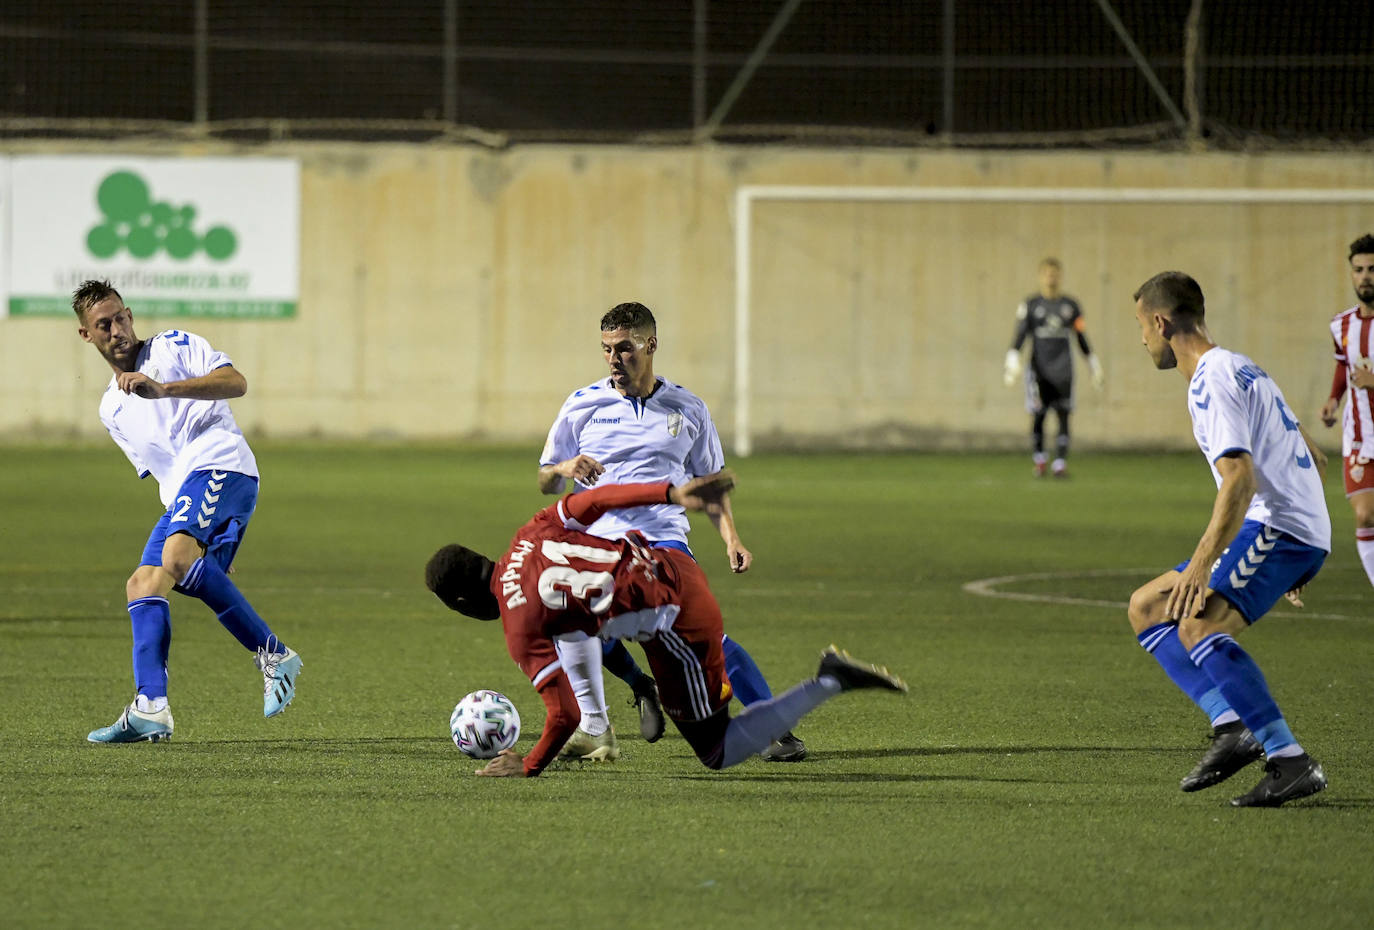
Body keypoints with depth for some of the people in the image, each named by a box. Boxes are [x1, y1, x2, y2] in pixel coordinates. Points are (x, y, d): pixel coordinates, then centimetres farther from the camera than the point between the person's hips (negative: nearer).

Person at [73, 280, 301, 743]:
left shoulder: (172, 347, 9)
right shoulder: (112, 409, 30)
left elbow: (235, 382, -7)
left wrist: (163, 389, -20)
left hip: (220, 464, -8)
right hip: (179, 498, 8)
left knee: (176, 557, -31)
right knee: (142, 586, -7)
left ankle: (273, 654, -28)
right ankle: (150, 710, -16)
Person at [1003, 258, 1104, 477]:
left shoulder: (1070, 305, 10)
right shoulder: (1030, 304, 4)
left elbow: (1081, 337, 16)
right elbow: (1020, 334, 1)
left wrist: (1093, 364, 17)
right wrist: (1012, 359, -12)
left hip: (1062, 369, 1)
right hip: (1038, 367, -1)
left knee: (1064, 416, -6)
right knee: (1038, 417, 0)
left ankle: (1060, 463, -6)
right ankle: (1038, 459, 16)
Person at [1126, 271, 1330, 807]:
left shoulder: (1211, 381, -10)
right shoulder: (1241, 369, 22)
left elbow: (1241, 479, -23)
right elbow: (1312, 459, 26)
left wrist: (1202, 563, -27)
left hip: (1277, 526, -11)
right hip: (1300, 530, 11)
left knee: (1197, 622, -28)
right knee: (1147, 608, 12)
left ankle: (1291, 761, -31)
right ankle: (1230, 724, -4)